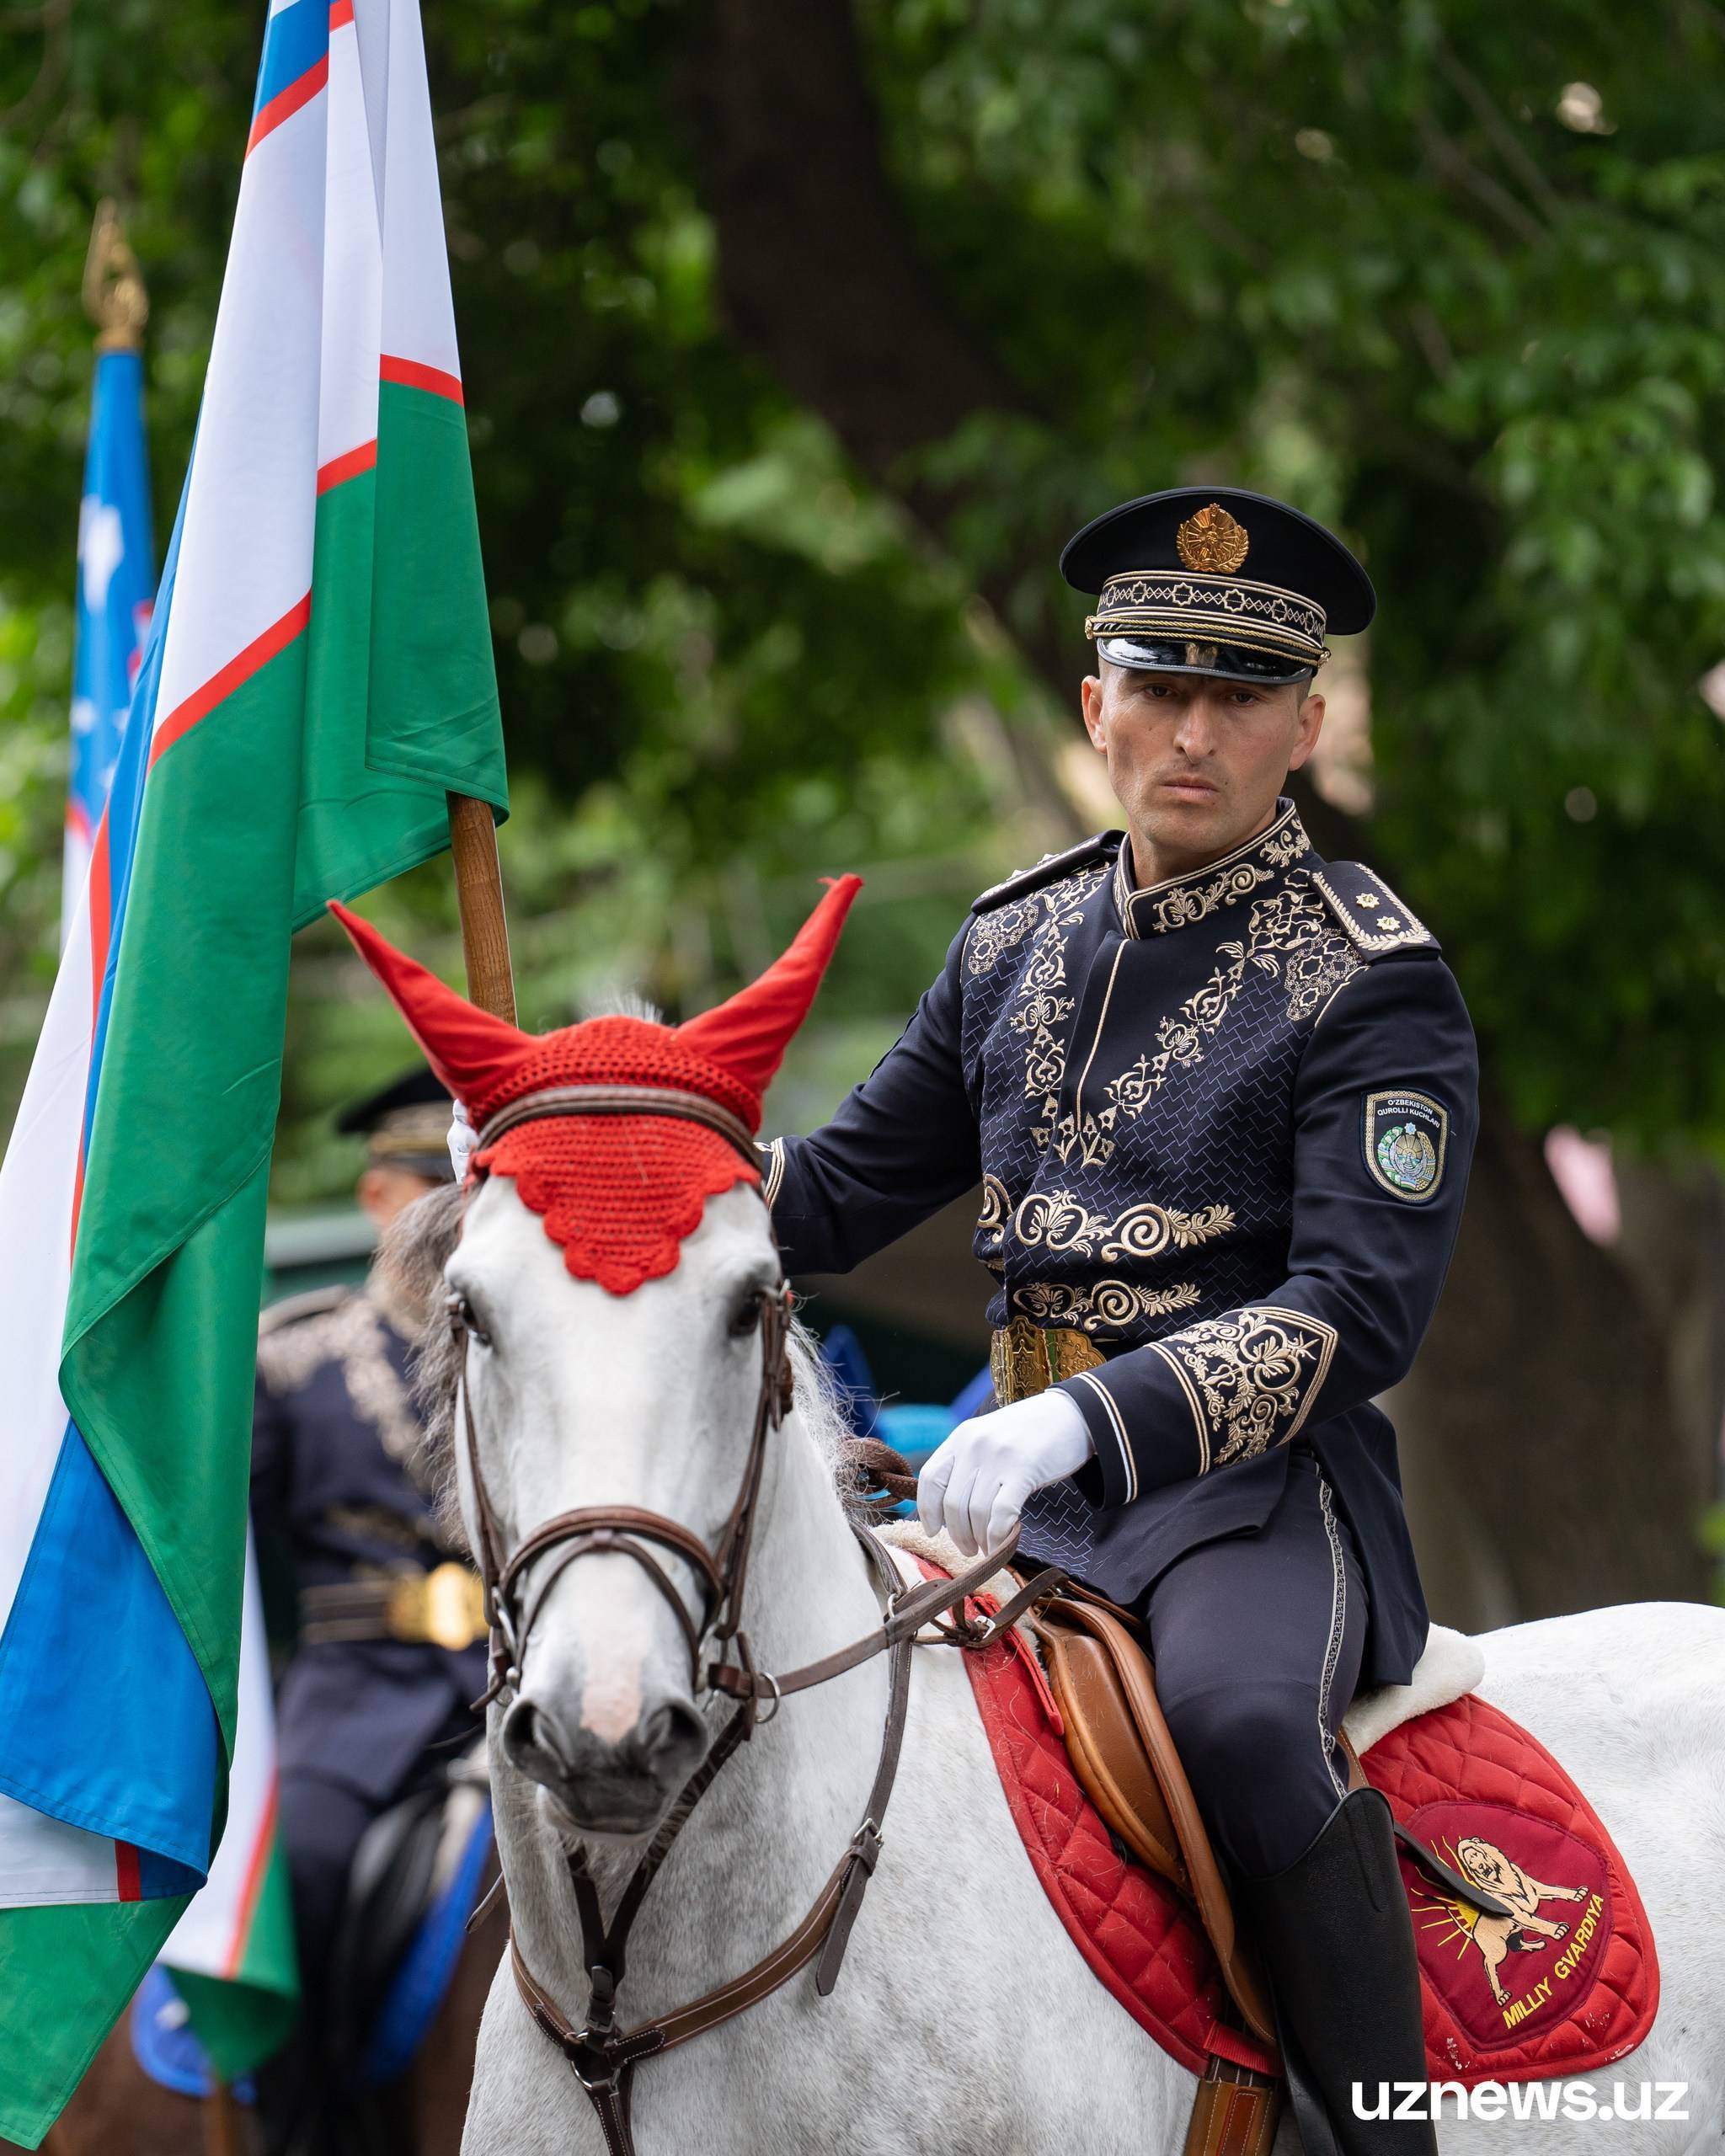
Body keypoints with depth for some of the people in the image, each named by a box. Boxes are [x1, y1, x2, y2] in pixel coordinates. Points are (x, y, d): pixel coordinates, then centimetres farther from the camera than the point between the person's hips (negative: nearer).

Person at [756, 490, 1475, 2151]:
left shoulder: (1373, 984, -7)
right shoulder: (1017, 940, 12)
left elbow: (1358, 1313, -16)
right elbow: (844, 1188, 19)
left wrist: (1095, 1420, -30)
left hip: (1257, 1487, -6)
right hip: (1021, 1476, 7)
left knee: (1235, 1711, -36)